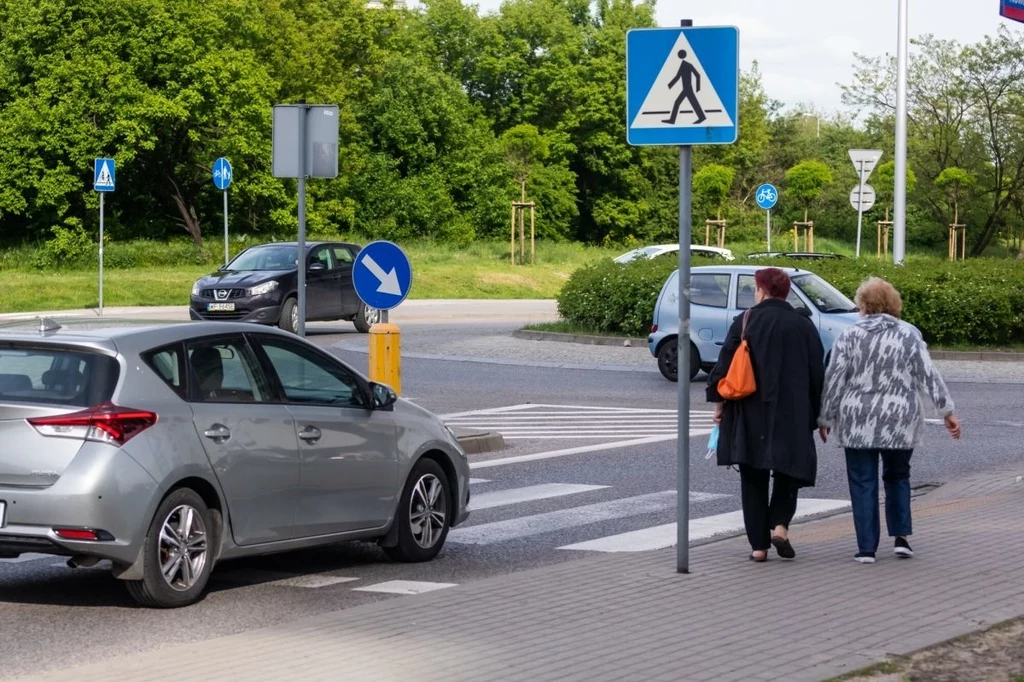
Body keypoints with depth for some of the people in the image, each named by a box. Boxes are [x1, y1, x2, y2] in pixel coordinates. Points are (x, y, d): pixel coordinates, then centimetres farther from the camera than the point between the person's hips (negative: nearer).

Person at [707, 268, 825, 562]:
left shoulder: (745, 321, -3)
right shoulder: (804, 326, 2)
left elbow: (725, 366, -4)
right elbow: (817, 373, 5)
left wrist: (719, 402, 6)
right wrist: (817, 414, 13)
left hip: (750, 415, -1)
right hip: (792, 415, 1)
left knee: (753, 478, 7)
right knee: (789, 471, 16)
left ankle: (759, 544, 5)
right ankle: (780, 524, -6)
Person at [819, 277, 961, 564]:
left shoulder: (851, 335, -3)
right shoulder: (909, 334, 1)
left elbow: (833, 379, -4)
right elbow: (929, 376, -2)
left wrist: (826, 418, 5)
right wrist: (947, 411, 1)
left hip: (858, 423, -2)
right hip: (900, 422, 2)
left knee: (863, 483, 4)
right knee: (897, 477, 20)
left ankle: (867, 548, 1)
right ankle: (901, 537, 11)